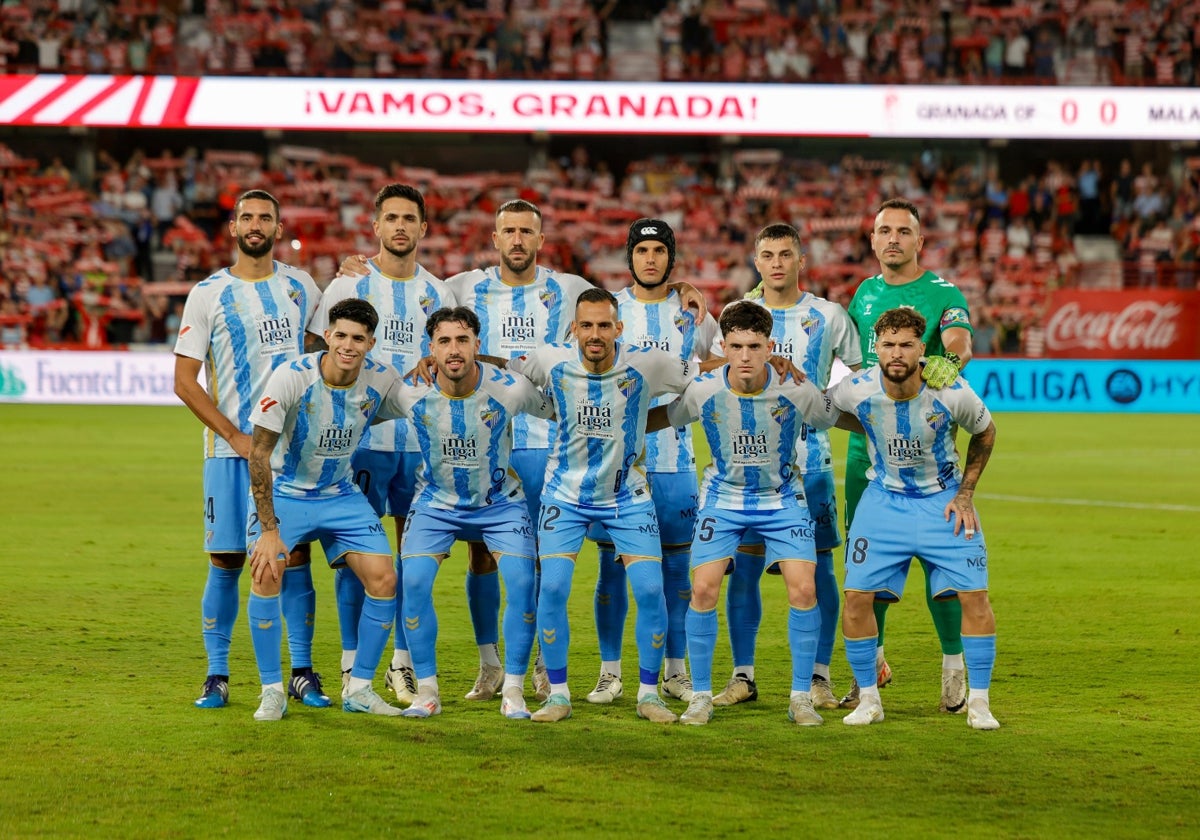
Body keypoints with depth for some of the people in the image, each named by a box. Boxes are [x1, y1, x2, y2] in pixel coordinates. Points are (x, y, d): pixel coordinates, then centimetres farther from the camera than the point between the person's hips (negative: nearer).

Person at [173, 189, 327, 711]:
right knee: (227, 559, -1)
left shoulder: (300, 287, 9)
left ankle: (302, 673, 7)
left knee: (295, 555, 1)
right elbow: (185, 381, -2)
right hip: (231, 450, -2)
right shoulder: (208, 294, 0)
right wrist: (236, 437, -10)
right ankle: (216, 675, 7)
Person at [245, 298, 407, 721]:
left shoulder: (382, 380, -13)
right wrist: (269, 529, -25)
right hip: (285, 492, -4)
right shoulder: (292, 378, -24)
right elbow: (259, 453, -21)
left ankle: (359, 689, 8)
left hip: (341, 494, 4)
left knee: (384, 578, -9)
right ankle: (272, 692, -10)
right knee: (266, 571, -24)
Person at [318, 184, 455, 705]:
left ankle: (403, 664, 12)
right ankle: (352, 665, 4)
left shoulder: (438, 294, 11)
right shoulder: (348, 286, 1)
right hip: (363, 439, -3)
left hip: (422, 441, 3)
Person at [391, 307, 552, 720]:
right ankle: (426, 691, -3)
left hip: (500, 500, -1)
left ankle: (513, 691, -4)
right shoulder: (412, 395, -19)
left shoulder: (511, 389, -21)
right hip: (435, 502, 1)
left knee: (521, 581, -17)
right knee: (414, 582, -16)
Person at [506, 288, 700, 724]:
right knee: (552, 587, -13)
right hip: (566, 494, 0)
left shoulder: (645, 364, -15)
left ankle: (649, 693, 7)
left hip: (628, 496, 0)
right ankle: (558, 694, 1)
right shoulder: (552, 361, -12)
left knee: (650, 589, -11)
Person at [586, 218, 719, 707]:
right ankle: (610, 672, 6)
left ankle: (675, 671, 13)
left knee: (676, 564, 4)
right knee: (612, 563, 0)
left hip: (673, 458, 1)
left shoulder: (692, 313, 7)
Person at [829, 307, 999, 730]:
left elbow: (984, 434, 1)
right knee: (857, 596, -8)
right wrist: (873, 429, -5)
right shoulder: (856, 390, -19)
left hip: (943, 499, -1)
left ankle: (979, 702, 4)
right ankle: (868, 699, 8)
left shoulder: (953, 393, -21)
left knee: (974, 596, -9)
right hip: (883, 500, 1)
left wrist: (965, 495, -3)